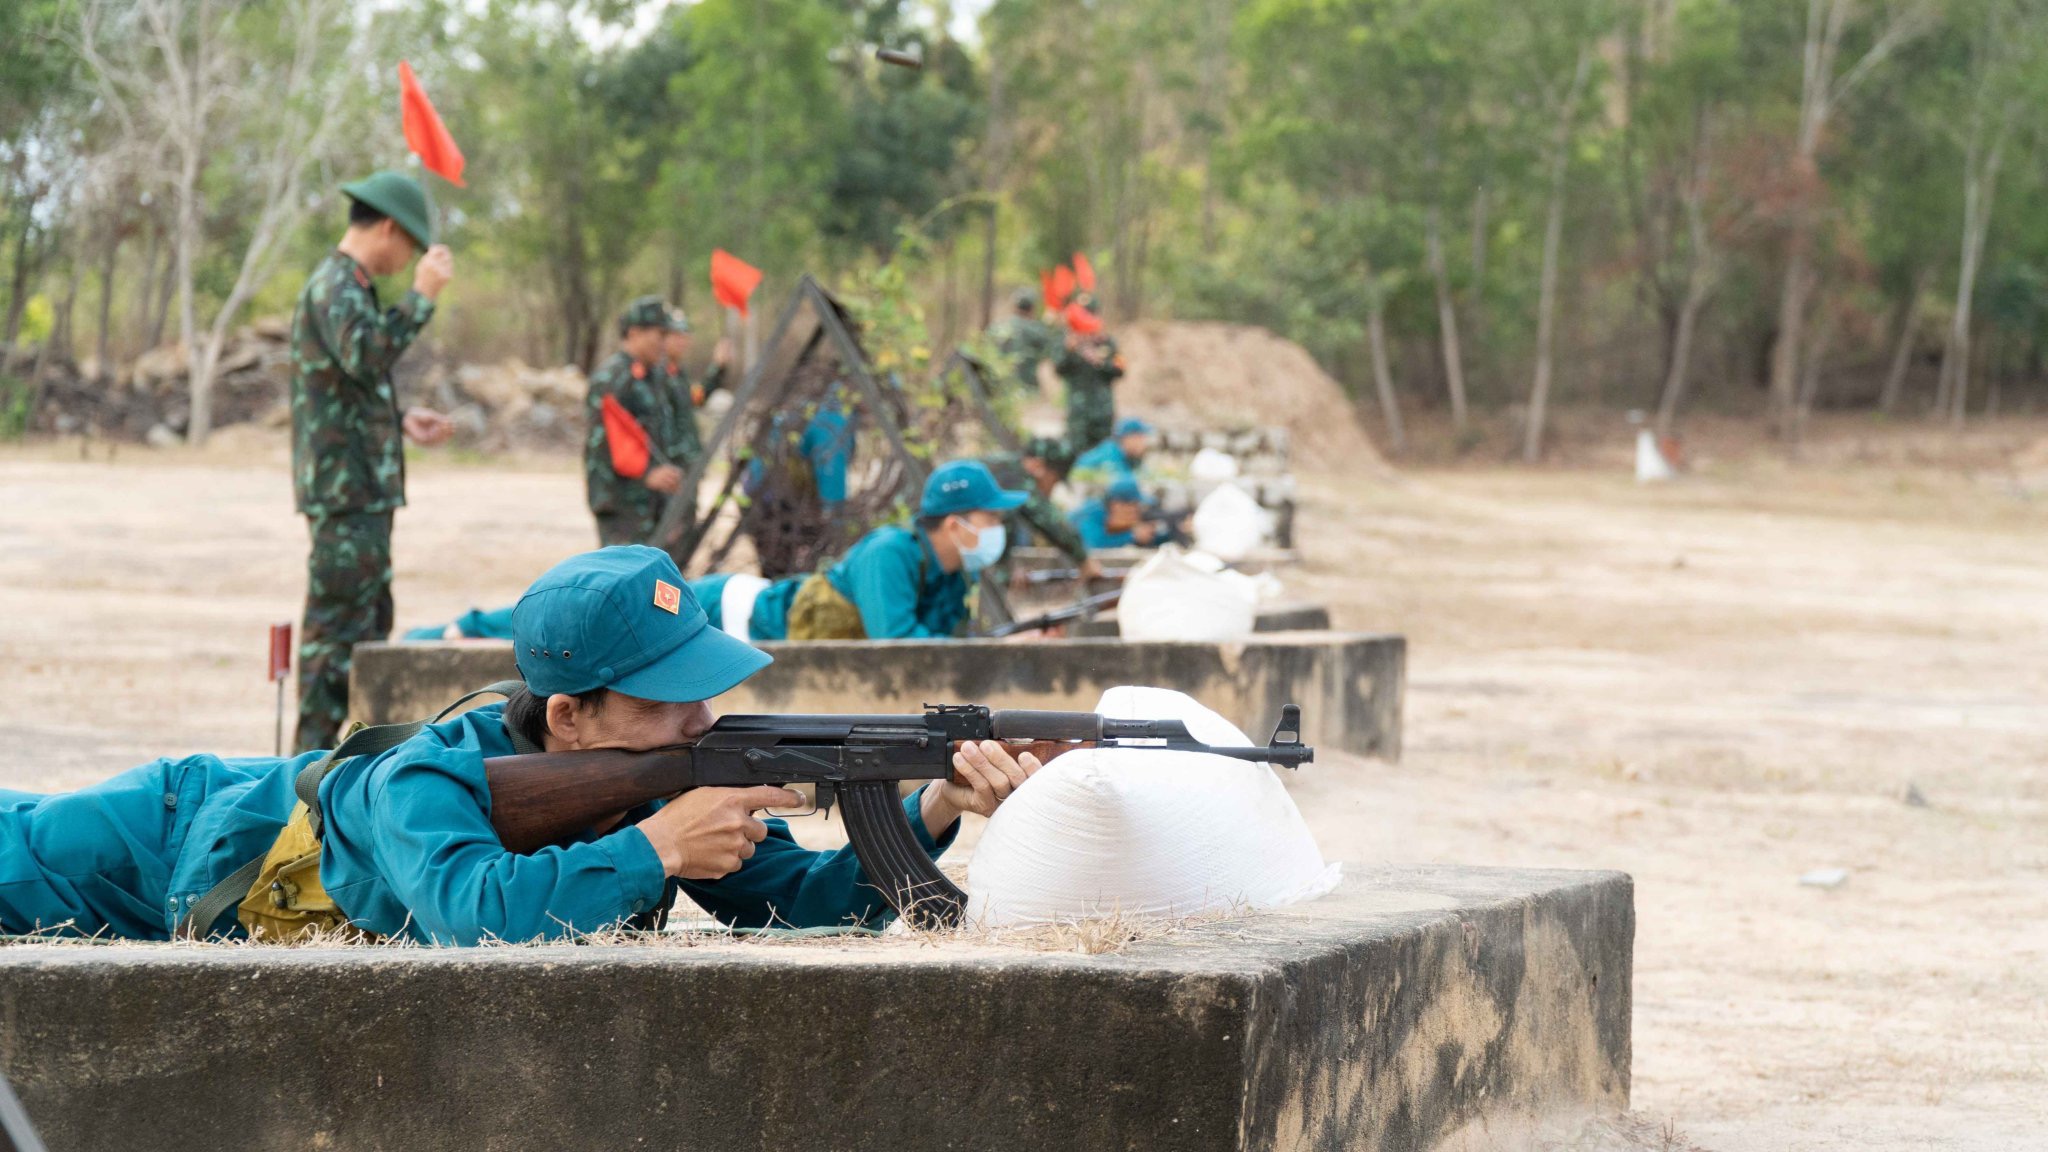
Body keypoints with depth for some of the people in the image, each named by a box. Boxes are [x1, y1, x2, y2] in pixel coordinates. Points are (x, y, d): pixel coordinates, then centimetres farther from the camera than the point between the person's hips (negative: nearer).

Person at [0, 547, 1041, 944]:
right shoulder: (428, 783, -43)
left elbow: (806, 898, -26)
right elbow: (472, 913, -62)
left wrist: (935, 809, -43)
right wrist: (654, 848, -56)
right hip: (192, 831, -6)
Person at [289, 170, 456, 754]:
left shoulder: (348, 286, 21)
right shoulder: (335, 285, -12)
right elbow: (365, 356, -30)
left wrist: (400, 420, 17)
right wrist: (421, 297, -24)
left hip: (363, 487, 11)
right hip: (346, 489, -11)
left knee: (369, 621, 15)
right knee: (338, 624, -9)